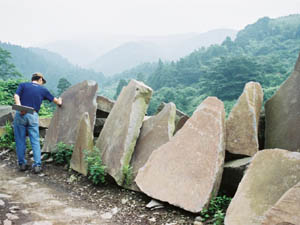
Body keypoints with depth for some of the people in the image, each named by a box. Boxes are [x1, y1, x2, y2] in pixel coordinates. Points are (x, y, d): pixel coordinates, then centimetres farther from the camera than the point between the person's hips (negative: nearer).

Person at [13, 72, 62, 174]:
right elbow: (56, 101, 22)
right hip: (33, 116, 0)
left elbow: (16, 96, -9)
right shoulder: (43, 89, 12)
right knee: (35, 141, 5)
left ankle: (22, 164, 16)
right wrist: (59, 102, 44)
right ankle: (37, 165, 1)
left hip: (20, 115, 0)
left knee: (20, 140, 10)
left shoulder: (23, 85, 10)